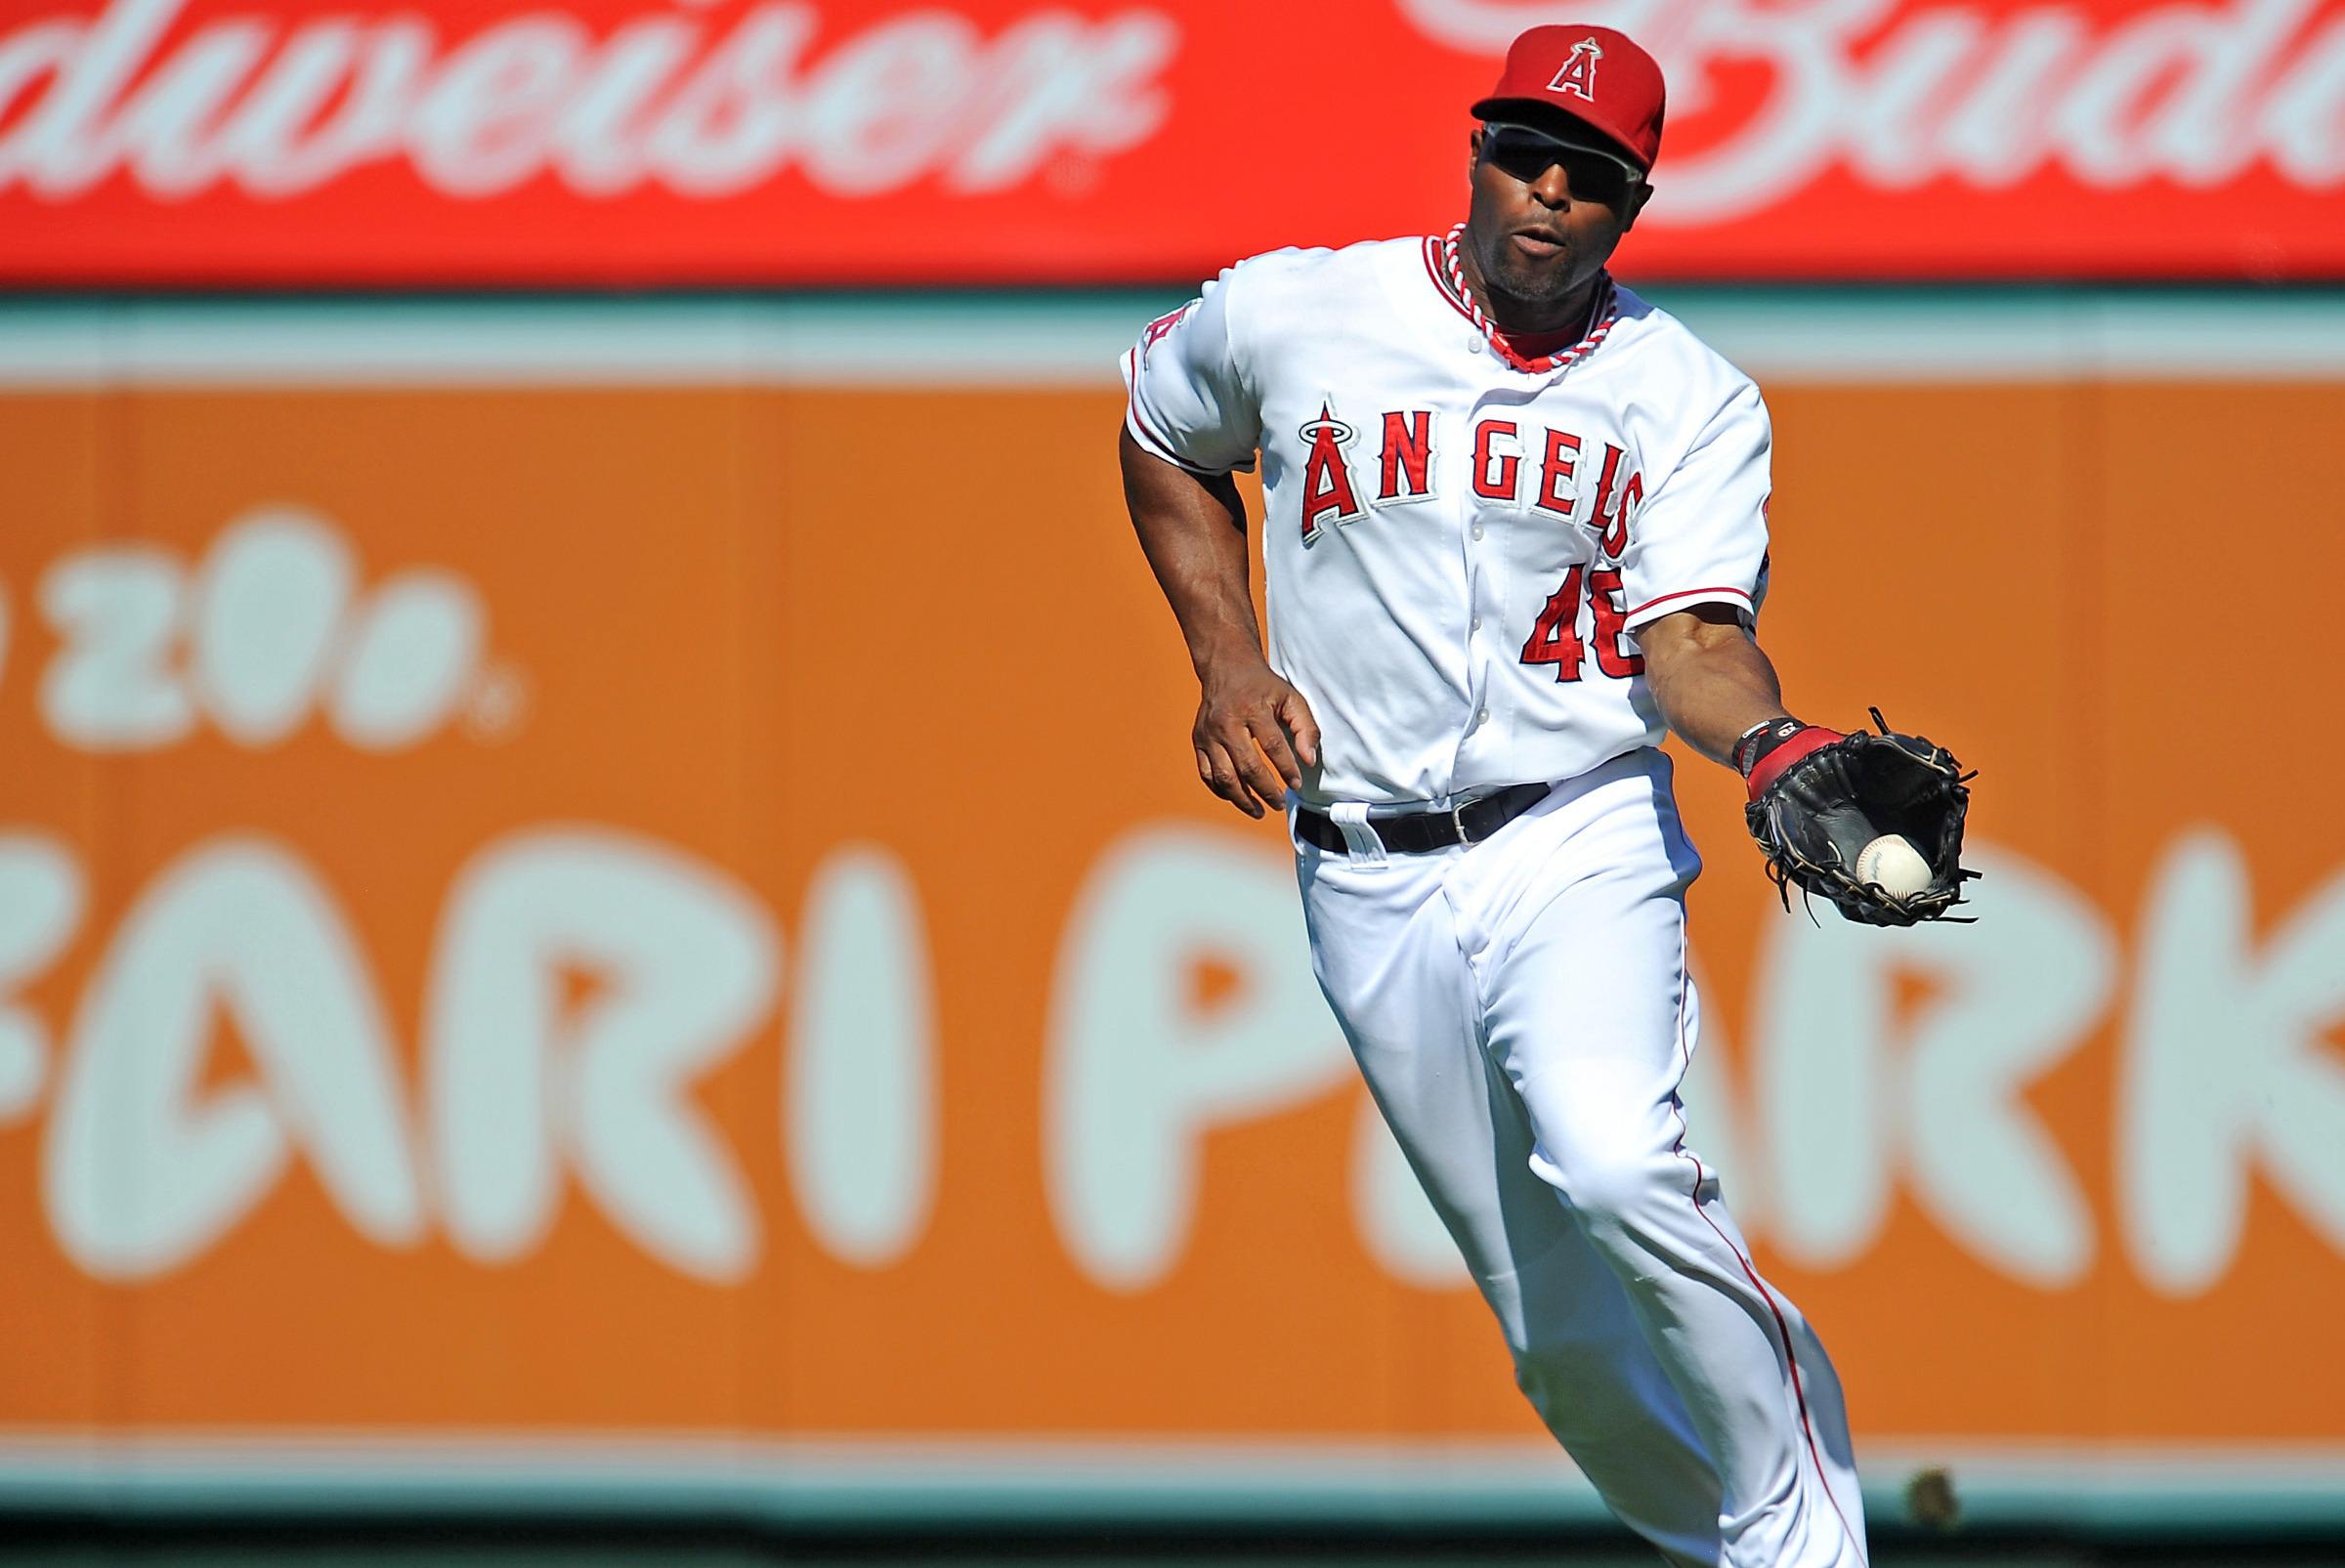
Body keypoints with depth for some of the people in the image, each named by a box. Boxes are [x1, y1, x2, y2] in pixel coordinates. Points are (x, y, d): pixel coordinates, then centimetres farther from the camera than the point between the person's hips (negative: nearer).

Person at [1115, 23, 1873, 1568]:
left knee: (1617, 1170, -30)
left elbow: (1692, 640, -12)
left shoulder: (1694, 400, 1)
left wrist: (1774, 743, -34)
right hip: (1371, 889, 2)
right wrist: (1227, 660, 9)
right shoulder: (1291, 317, 3)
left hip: (1581, 852, -2)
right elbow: (1162, 434, 23)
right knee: (1564, 1331, 1)